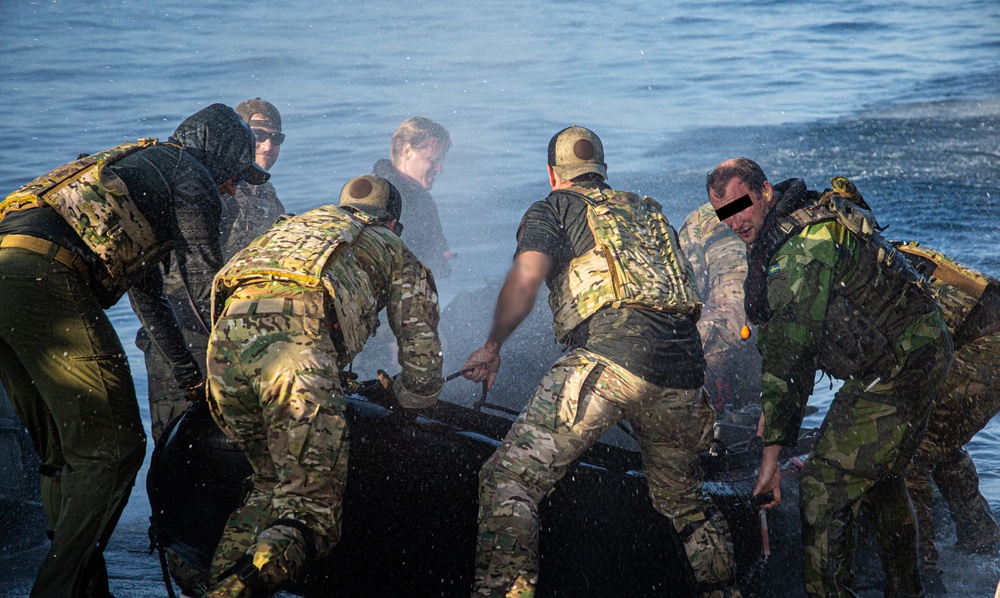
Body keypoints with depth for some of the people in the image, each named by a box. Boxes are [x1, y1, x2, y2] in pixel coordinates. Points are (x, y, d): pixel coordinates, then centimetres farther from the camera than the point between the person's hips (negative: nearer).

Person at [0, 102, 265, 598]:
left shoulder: (135, 166, 38)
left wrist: (190, 375, 44)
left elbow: (148, 293, 42)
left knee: (65, 453, 16)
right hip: (43, 277, -9)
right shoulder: (189, 173, 12)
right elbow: (205, 279, 7)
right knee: (114, 446, -5)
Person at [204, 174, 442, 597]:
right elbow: (422, 381, 23)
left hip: (228, 328, 5)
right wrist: (401, 394, 46)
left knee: (270, 485, 20)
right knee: (311, 498, -4)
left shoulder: (293, 225, 41)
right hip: (300, 336, -5)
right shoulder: (399, 256, 29)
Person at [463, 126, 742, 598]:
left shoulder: (554, 208, 15)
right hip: (684, 369, 6)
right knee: (683, 499, 27)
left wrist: (492, 346, 7)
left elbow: (526, 276, -3)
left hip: (612, 354, -6)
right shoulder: (649, 211, 32)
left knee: (510, 477, -7)